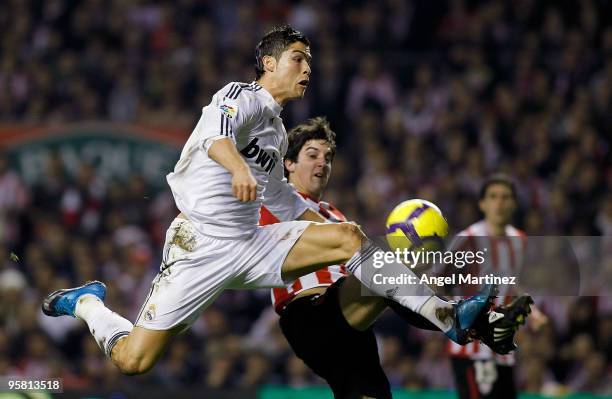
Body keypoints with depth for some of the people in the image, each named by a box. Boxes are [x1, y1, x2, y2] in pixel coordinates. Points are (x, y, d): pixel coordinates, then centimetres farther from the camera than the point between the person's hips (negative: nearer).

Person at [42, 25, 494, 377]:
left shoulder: (278, 132, 20)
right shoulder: (244, 97, -6)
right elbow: (216, 132, -30)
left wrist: (327, 226, 29)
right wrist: (237, 165, -51)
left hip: (252, 244, 7)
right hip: (202, 244, -7)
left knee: (349, 237, -10)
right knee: (133, 360, -12)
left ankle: (446, 316, -13)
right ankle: (87, 302, 20)